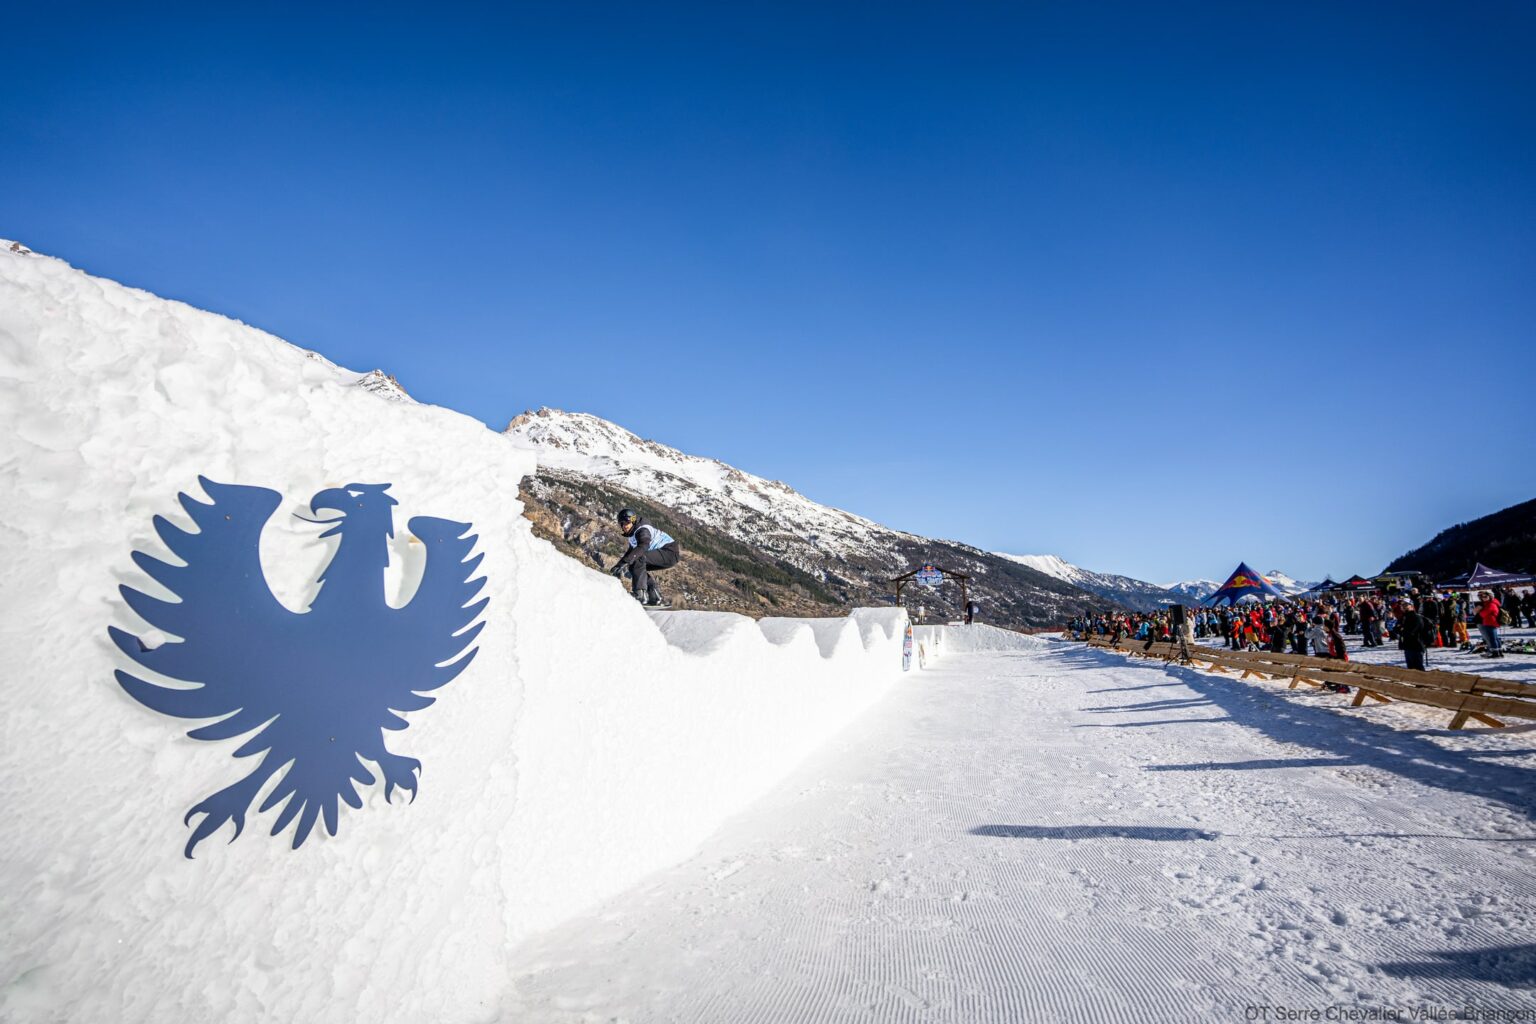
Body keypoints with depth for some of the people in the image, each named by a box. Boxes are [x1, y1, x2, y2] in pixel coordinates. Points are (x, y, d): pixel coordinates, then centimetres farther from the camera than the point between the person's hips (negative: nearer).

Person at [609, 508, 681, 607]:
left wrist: (624, 562, -50)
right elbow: (631, 551, 24)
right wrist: (619, 566, 11)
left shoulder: (643, 530, -21)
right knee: (633, 566, 9)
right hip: (662, 554, 10)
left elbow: (642, 547, -42)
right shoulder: (633, 533, 11)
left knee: (638, 558, -28)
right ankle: (655, 596, 9)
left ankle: (640, 595, -29)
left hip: (670, 552, -10)